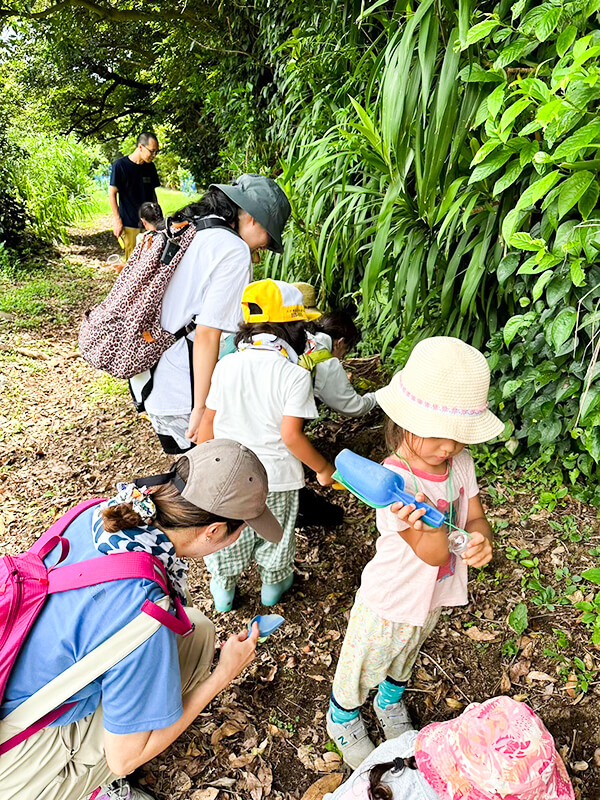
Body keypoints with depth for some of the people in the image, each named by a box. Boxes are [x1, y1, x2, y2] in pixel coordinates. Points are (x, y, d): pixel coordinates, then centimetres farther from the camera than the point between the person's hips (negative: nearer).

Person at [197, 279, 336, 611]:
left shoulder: (226, 365, -7)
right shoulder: (295, 376, -19)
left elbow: (207, 424, -1)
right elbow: (290, 435, -21)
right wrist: (323, 468, -6)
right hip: (275, 476, -2)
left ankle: (223, 589, 45)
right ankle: (273, 584, 47)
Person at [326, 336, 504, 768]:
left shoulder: (461, 463, -14)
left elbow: (475, 518, -8)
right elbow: (434, 554, -31)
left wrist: (479, 538, -30)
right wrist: (431, 523, -53)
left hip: (431, 599, 6)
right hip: (388, 604, -6)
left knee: (405, 658, 34)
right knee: (362, 667, 21)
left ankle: (391, 701, 66)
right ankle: (343, 718, 54)